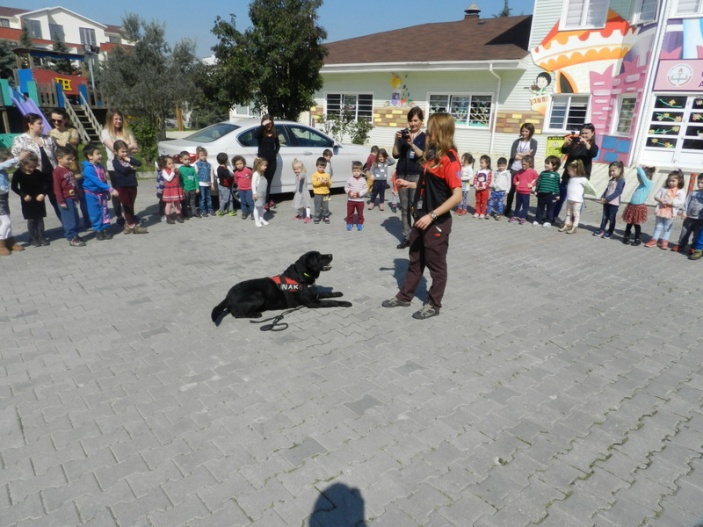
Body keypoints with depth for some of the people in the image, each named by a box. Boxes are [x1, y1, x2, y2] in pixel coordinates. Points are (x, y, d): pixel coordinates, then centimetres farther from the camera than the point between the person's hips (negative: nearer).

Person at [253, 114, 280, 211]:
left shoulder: (274, 133, 7)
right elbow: (255, 135, -30)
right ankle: (265, 202, 1)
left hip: (272, 160, 4)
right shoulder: (260, 132, -5)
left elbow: (277, 145, 20)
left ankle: (267, 201, 23)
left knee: (268, 181, 12)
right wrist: (263, 126, -28)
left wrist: (275, 153, 5)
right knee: (263, 182, -3)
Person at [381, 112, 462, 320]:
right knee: (415, 260, 18)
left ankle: (434, 305, 21)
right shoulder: (434, 154, 9)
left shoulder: (450, 159, -18)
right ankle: (405, 296, 32)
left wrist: (432, 215, -25)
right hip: (421, 219, 9)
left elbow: (457, 195, -23)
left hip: (437, 222, -9)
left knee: (436, 264, 6)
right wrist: (409, 184, 14)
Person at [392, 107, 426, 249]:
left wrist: (412, 144, -22)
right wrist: (397, 140, -11)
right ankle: (406, 237, 10)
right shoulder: (403, 133, 8)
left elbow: (423, 156, -11)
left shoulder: (425, 137, 2)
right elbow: (395, 155, 5)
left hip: (417, 176, -3)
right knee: (404, 208, 4)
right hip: (401, 174, 3)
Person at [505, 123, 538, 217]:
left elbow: (531, 156, -9)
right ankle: (508, 210, 16)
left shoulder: (533, 142, 4)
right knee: (512, 189, 5)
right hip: (514, 169, 2)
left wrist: (519, 155, -9)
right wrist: (525, 154, -9)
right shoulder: (517, 141, 8)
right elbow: (512, 155, -5)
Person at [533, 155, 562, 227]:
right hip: (541, 193, 3)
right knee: (540, 208, 11)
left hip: (551, 194, -3)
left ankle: (548, 221, 15)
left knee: (550, 208, 7)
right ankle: (537, 220, 20)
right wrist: (536, 190, 6)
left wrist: (557, 194, -2)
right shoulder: (542, 173, 4)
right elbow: (538, 182, 9)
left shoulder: (556, 174, -4)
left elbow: (557, 185, -2)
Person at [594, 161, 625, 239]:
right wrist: (603, 197, -1)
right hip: (606, 202, 7)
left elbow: (617, 192, -20)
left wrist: (607, 199, -23)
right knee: (605, 216, 15)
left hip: (614, 203, -7)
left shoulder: (621, 180, -12)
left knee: (611, 218, 2)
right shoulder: (611, 180, 14)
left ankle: (610, 233, 10)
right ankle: (601, 230, 24)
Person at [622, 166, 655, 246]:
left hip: (639, 207, -7)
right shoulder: (642, 184, 8)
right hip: (632, 206, 7)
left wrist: (639, 168, -10)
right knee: (629, 223, 14)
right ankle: (626, 237, 26)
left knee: (637, 224, 3)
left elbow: (642, 174, -23)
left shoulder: (648, 184, -13)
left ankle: (638, 239, 16)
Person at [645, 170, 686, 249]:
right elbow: (656, 197, 2)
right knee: (658, 226, 11)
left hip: (670, 213, -2)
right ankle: (654, 241, 16)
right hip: (661, 210, 2)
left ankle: (664, 242, 18)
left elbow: (681, 202, -14)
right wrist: (661, 200, -17)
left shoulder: (681, 192, -6)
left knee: (667, 228, 9)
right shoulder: (663, 189, 3)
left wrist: (671, 202, -24)